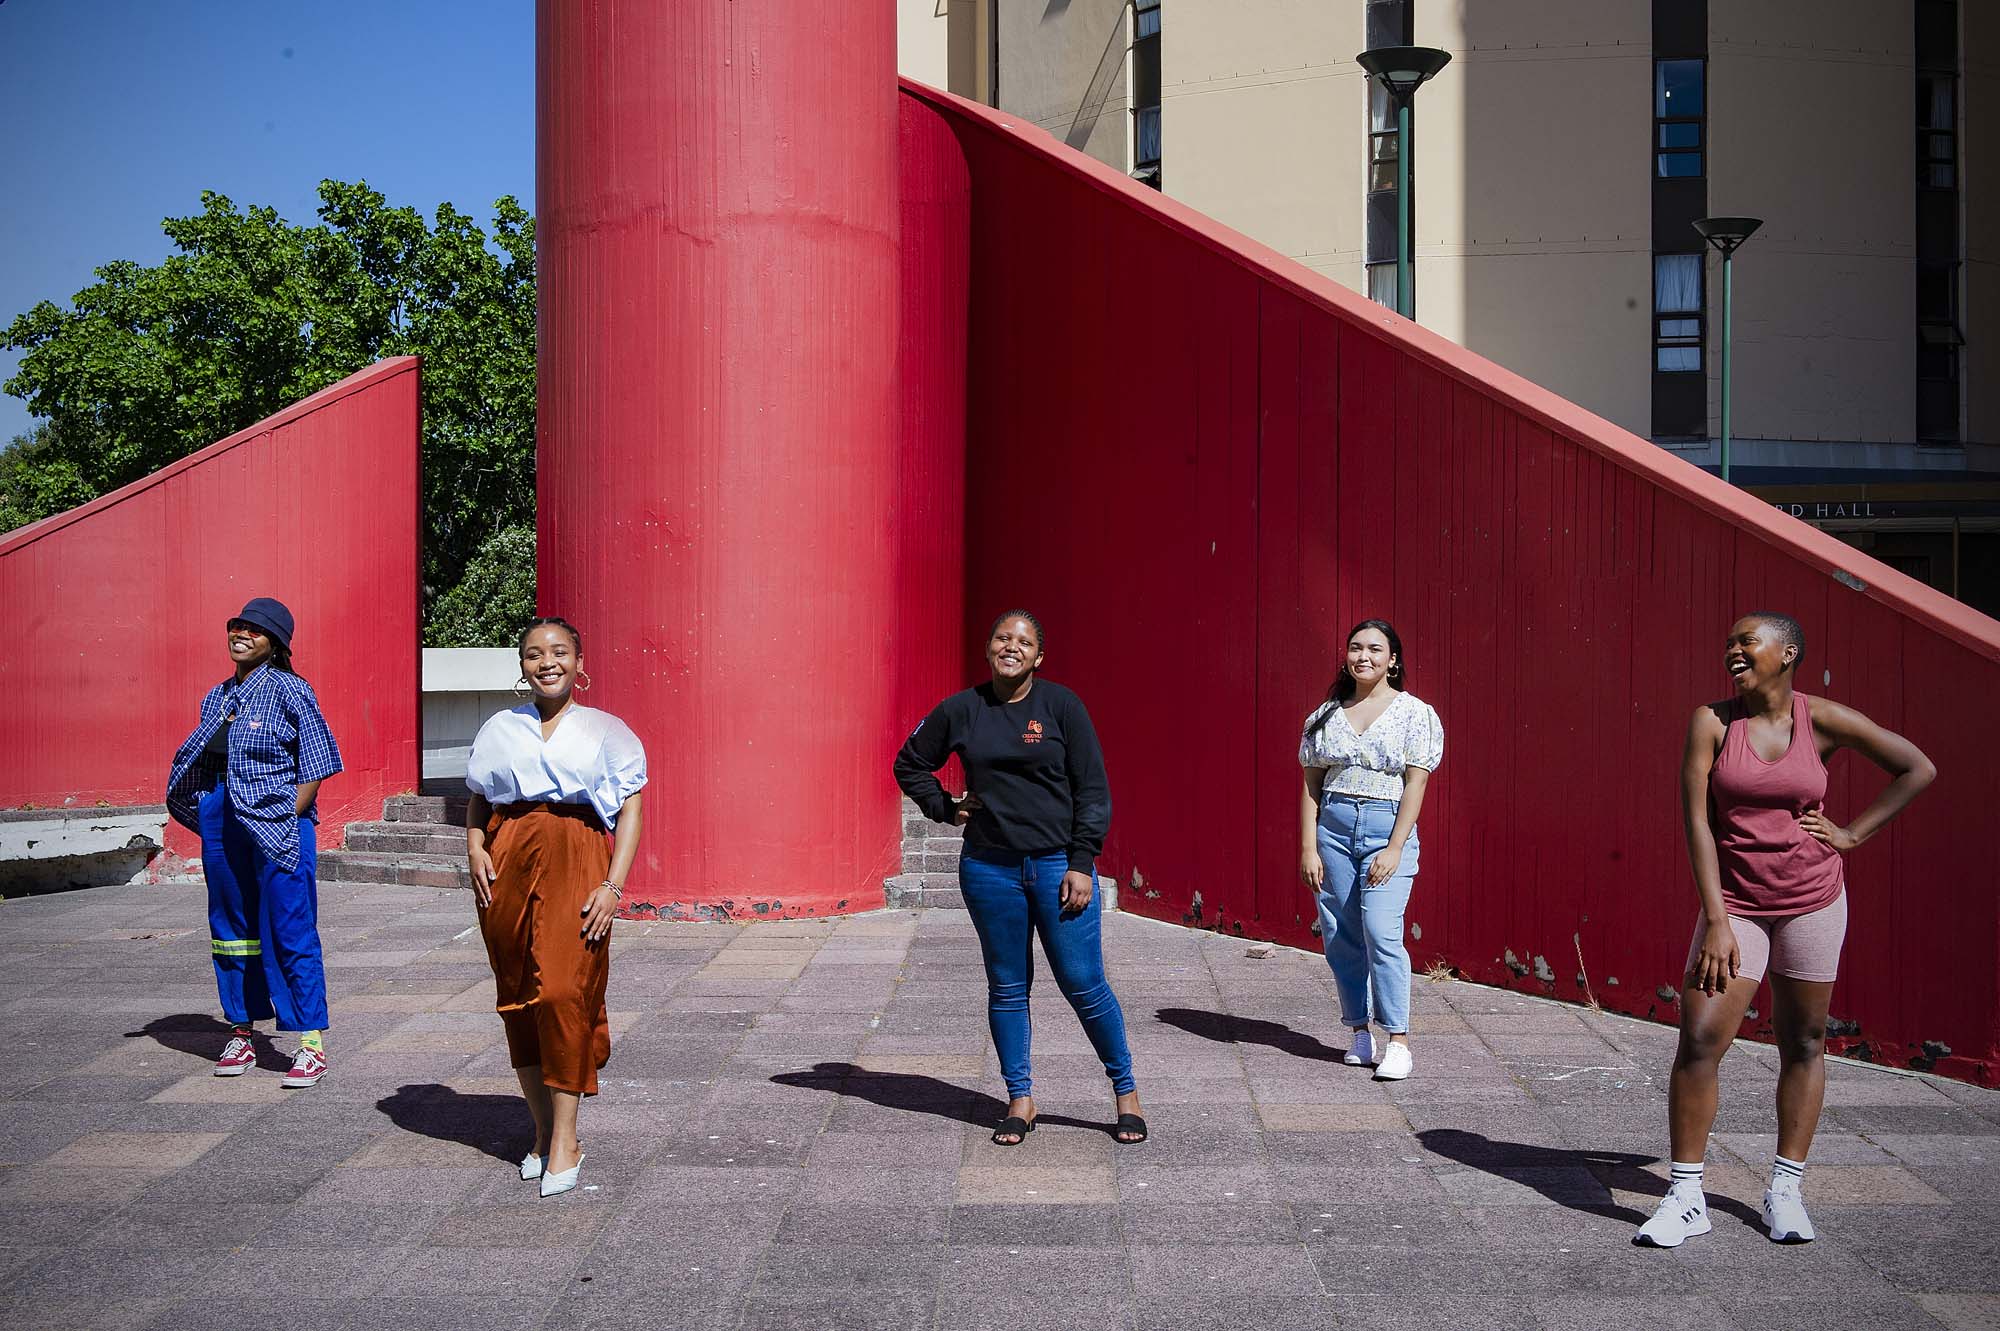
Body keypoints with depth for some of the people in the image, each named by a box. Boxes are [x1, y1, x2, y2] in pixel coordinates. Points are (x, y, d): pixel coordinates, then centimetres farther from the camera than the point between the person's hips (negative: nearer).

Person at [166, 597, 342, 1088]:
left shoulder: (288, 691, -5)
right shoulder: (217, 697, 14)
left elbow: (316, 765, -7)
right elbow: (202, 766, 19)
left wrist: (288, 819, -13)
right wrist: (212, 820, 6)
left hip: (278, 822, -7)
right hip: (223, 824, 7)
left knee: (290, 932, -6)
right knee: (231, 927, 12)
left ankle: (311, 1045, -2)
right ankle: (240, 1034, 23)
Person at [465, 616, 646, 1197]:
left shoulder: (605, 731, 9)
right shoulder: (499, 729, 17)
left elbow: (630, 810, 4)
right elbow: (477, 800, 21)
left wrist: (613, 886, -8)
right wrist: (475, 849, 0)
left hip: (575, 865, -3)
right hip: (507, 864, 3)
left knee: (562, 992, -14)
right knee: (517, 997, 4)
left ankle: (565, 1143, -7)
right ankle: (542, 1131, 17)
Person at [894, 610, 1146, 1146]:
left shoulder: (1061, 706, -2)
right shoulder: (960, 710, 3)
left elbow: (1093, 790, -3)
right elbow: (910, 764, 19)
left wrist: (1082, 864, -8)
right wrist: (945, 809, 6)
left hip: (1058, 864, -2)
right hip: (989, 869, 2)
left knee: (1083, 983, -1)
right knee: (1006, 987, 8)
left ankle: (1126, 1091, 15)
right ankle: (1020, 1100, 20)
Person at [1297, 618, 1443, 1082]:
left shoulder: (1414, 713, 0)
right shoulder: (1327, 714, 10)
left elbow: (1416, 784, -5)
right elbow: (1312, 784, 8)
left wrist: (1395, 849, -12)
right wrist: (1308, 848, 1)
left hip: (1387, 828, -4)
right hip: (1333, 827, 4)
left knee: (1381, 933, -15)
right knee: (1340, 937, 3)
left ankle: (1399, 1043, -7)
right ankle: (1359, 1033, 16)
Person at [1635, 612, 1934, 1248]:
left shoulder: (1822, 719, -4)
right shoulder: (1712, 721, -5)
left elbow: (1918, 769, 5)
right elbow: (1696, 821, -8)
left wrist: (1851, 833, -1)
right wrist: (1716, 922, -13)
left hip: (1812, 900, 1)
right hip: (1735, 903, 0)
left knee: (1803, 1044, 9)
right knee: (1698, 1040, -8)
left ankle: (1785, 1190, 23)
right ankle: (1686, 1196, 3)